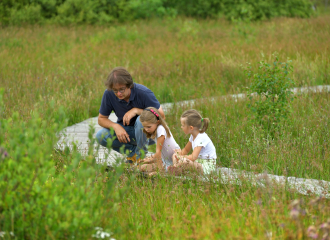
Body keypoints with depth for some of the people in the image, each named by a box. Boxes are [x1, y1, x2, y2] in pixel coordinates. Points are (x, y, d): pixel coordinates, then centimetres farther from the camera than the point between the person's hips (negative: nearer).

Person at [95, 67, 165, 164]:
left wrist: (136, 110, -30)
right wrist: (116, 126, -26)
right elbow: (101, 118, -5)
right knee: (100, 136, -22)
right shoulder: (109, 94, -17)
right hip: (125, 131, 3)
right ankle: (133, 152, -3)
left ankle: (141, 156, -14)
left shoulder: (143, 92, -25)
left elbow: (161, 115, -21)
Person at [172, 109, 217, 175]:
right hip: (198, 162, 10)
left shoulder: (201, 138, -24)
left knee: (184, 161, -34)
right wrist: (180, 154, -2)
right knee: (175, 155, 9)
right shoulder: (193, 135, 6)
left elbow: (193, 157, -33)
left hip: (207, 167, -10)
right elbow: (186, 150, 19)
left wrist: (181, 157, -18)